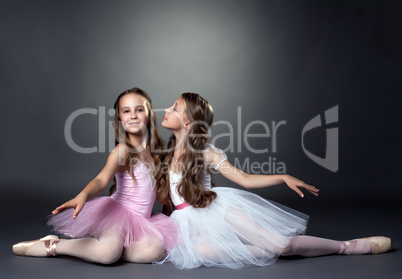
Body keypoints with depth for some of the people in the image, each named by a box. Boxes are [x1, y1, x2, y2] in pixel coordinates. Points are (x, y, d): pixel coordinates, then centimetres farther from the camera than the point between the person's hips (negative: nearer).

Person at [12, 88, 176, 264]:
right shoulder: (122, 150, -10)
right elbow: (102, 179, -27)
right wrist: (83, 196, -46)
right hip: (116, 209, -6)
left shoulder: (155, 149, 7)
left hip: (140, 220, 6)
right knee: (109, 252, -36)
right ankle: (52, 245, -10)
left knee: (156, 251, -25)